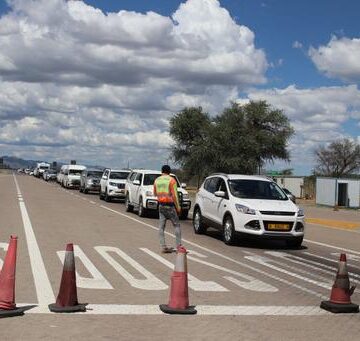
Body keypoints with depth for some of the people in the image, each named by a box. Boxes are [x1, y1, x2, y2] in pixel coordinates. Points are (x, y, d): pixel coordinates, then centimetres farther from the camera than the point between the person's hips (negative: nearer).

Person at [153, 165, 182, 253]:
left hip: (161, 205, 5)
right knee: (176, 225, 3)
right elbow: (174, 195, -13)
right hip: (170, 205, -5)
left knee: (161, 227, 6)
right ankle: (178, 246, -2)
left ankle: (163, 247, 4)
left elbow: (155, 194, 18)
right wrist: (178, 207, -7)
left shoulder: (157, 180, 7)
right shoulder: (171, 180, -9)